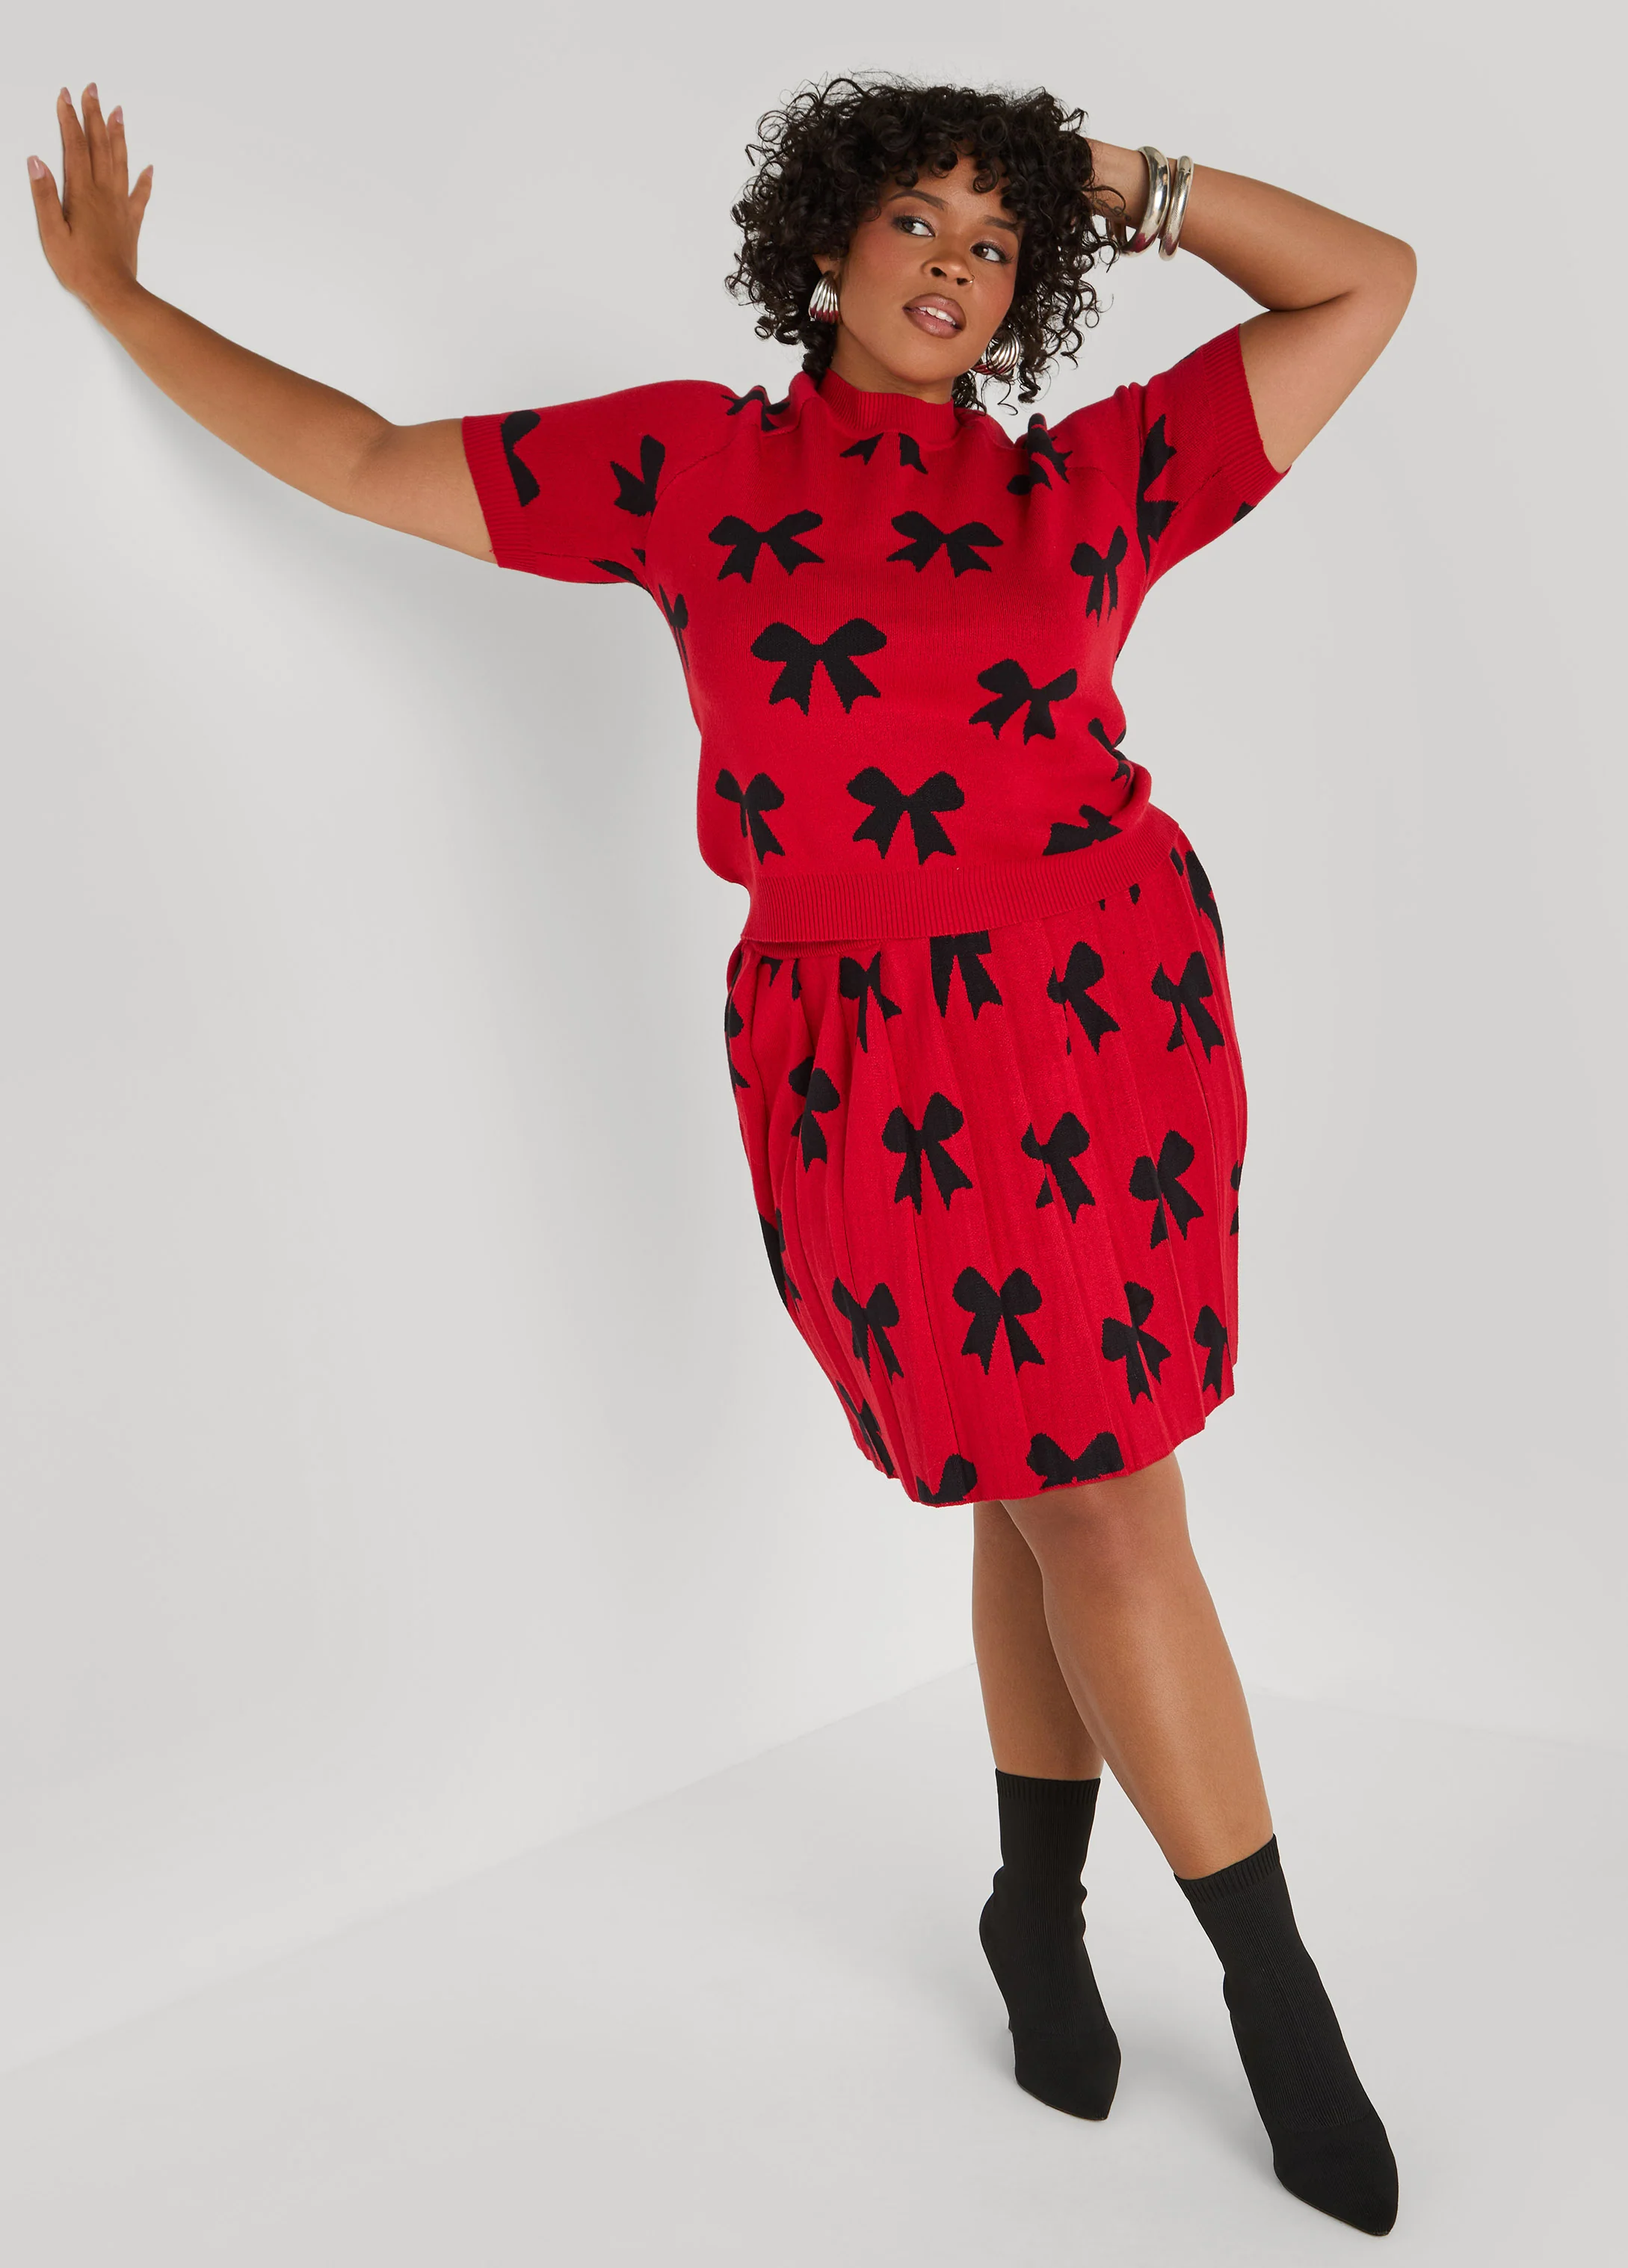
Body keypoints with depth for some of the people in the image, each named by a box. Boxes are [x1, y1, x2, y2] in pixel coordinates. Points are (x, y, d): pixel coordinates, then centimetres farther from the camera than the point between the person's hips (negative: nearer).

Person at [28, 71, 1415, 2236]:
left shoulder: (1088, 484, 9)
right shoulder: (694, 464, 8)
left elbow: (1370, 283, 15)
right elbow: (363, 460, 14)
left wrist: (1132, 185, 12)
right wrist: (120, 298, 18)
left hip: (1111, 1011, 2)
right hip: (869, 1063, -2)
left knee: (1067, 1497, 6)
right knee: (1091, 1500, 2)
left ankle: (1039, 1908, 31)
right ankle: (1275, 1991, 19)